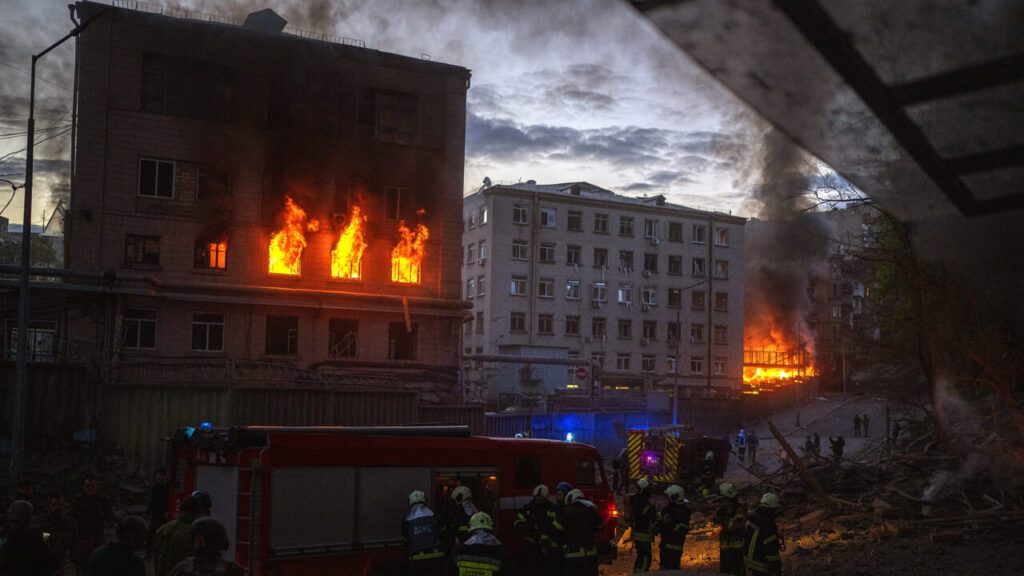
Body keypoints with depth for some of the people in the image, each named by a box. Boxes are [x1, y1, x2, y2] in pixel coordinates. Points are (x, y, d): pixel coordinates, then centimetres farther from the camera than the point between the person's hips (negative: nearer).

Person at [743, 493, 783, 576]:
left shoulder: (752, 517, -2)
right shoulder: (768, 525, -28)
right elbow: (771, 549, -24)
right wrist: (777, 568, -14)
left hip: (749, 558, 8)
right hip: (760, 564, -8)